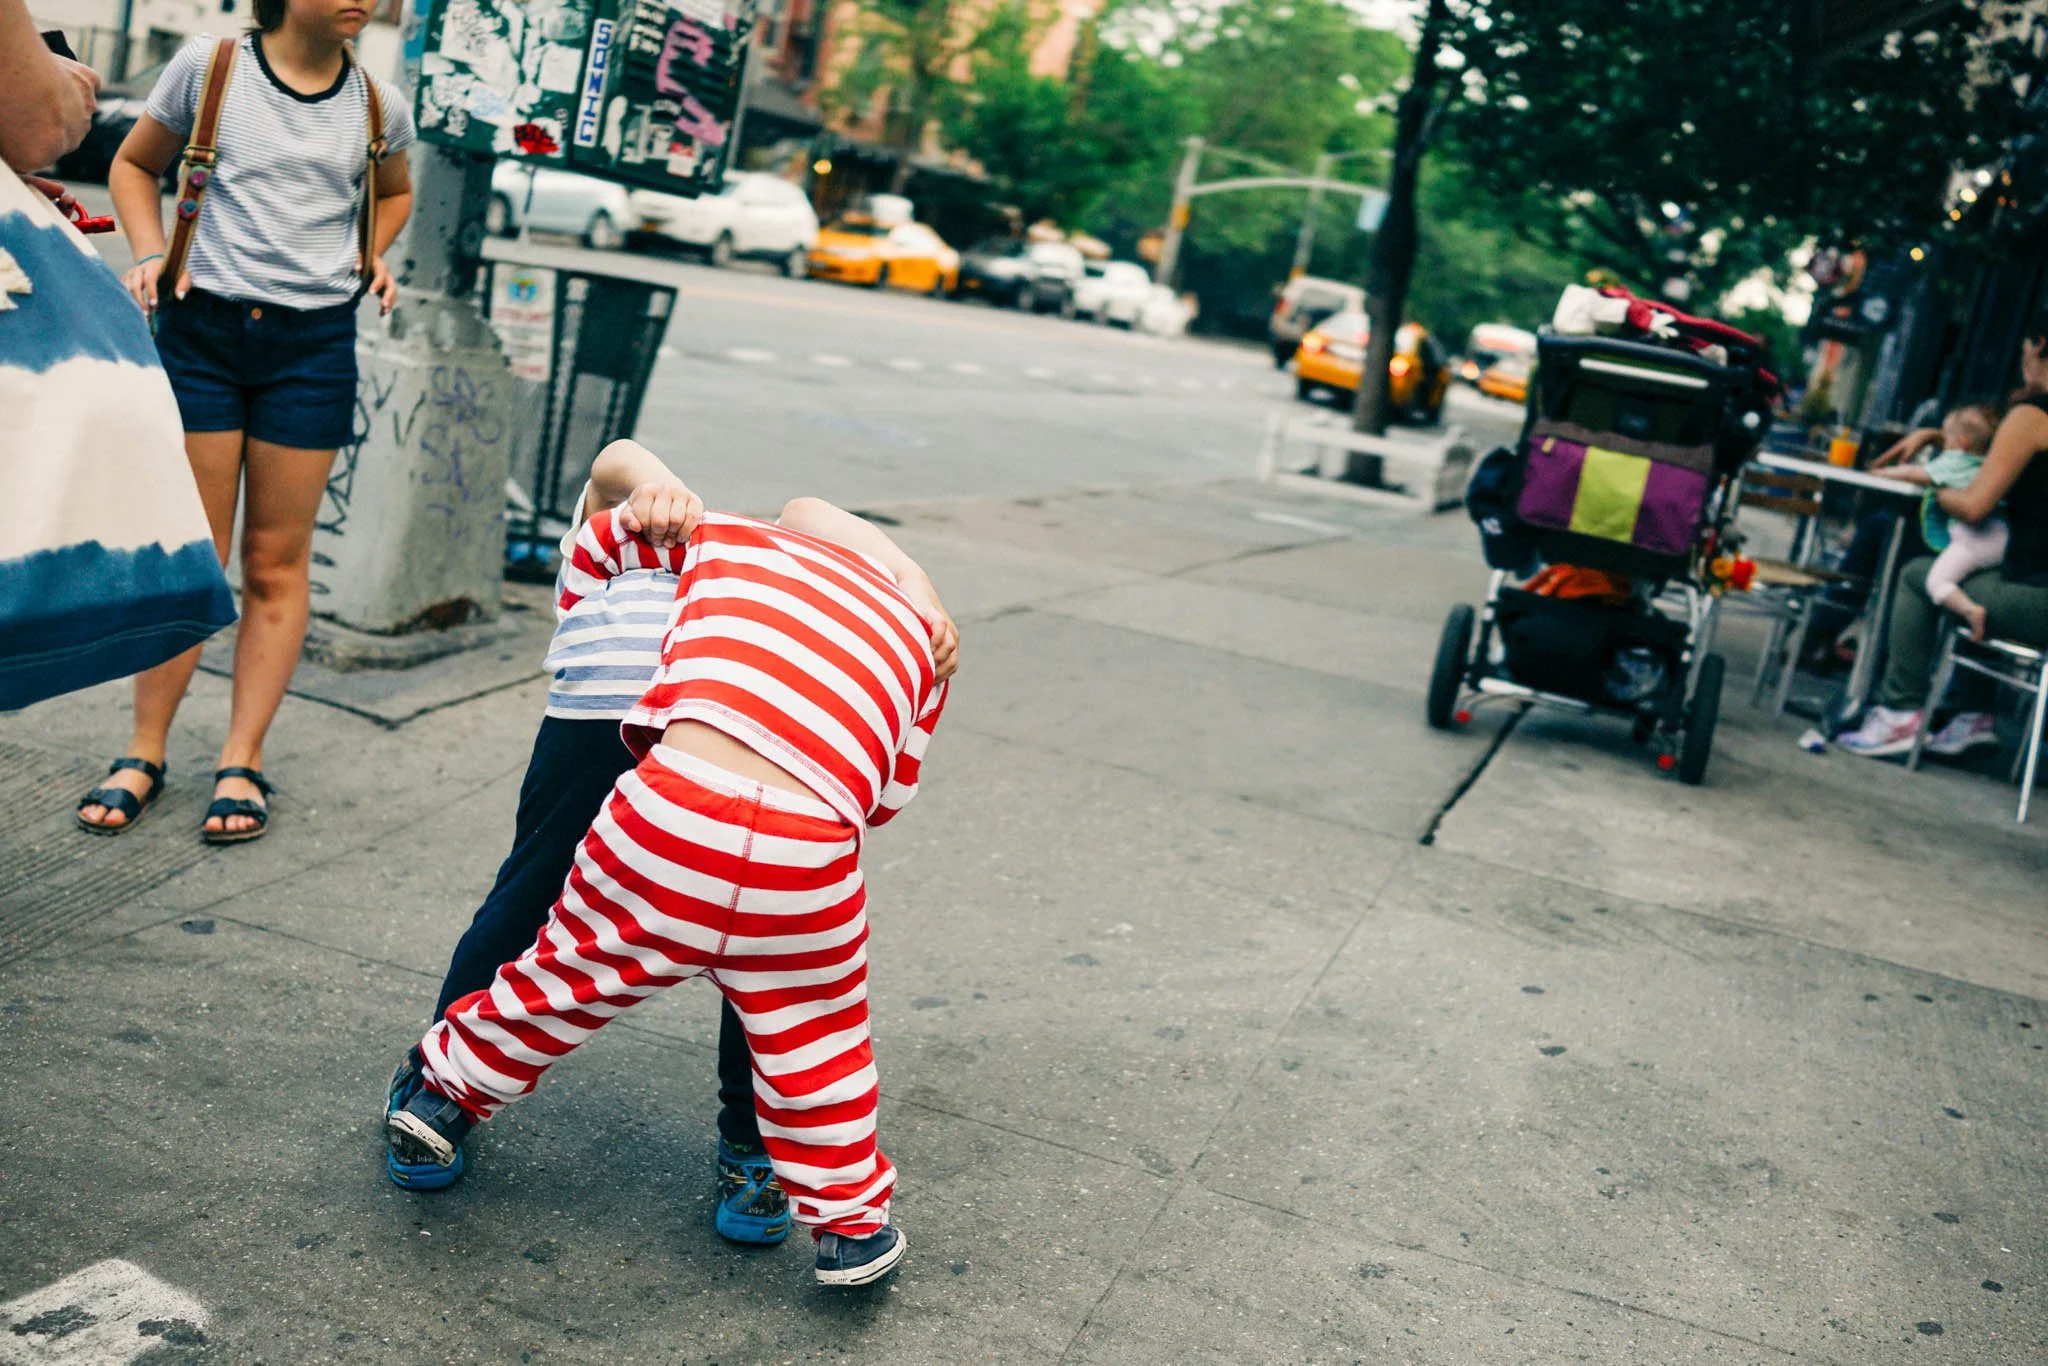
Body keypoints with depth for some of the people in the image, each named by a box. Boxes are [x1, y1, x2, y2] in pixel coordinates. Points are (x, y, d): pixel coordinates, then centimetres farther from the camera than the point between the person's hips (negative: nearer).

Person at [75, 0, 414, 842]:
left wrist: (373, 256, 7)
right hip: (203, 330, -1)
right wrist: (151, 256, -4)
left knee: (276, 560, 3)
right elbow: (135, 164, 11)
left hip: (313, 345, 2)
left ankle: (242, 762, 10)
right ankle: (145, 753, 13)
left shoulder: (377, 105, 5)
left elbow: (393, 191, 25)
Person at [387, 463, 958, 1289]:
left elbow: (599, 539, 40)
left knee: (573, 968, 24)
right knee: (810, 1045, 21)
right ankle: (850, 1226, 36)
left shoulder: (731, 539, 24)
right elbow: (887, 797, 25)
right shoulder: (919, 640, 24)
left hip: (676, 805, 0)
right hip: (806, 854, 0)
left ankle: (446, 1093, 44)